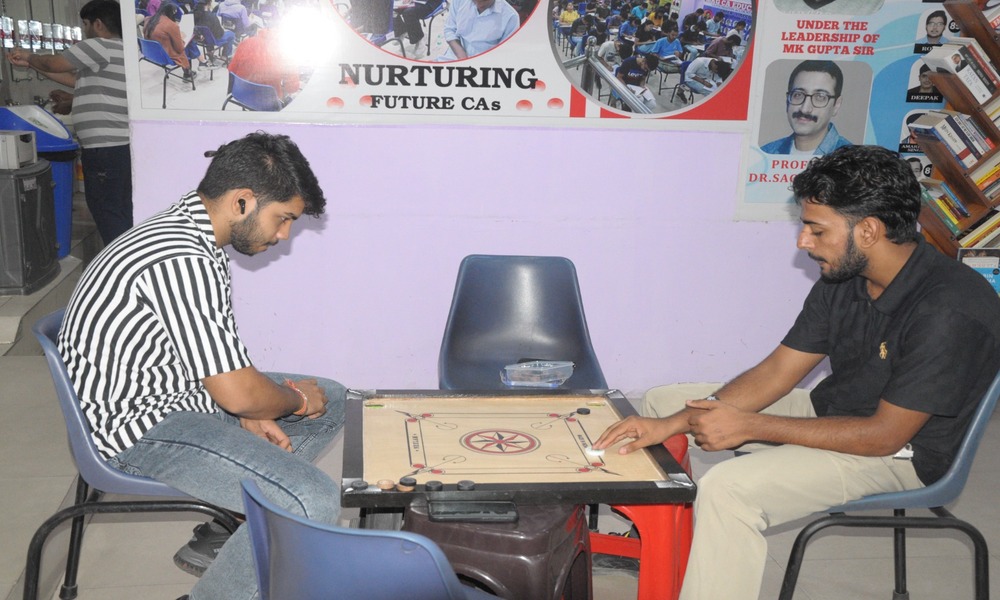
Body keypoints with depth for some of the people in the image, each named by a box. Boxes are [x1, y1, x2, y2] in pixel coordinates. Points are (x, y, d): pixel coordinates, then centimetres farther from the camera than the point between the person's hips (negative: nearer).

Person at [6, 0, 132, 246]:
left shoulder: (101, 46, -10)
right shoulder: (116, 52, 22)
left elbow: (53, 63, -3)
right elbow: (76, 80, 24)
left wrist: (30, 57, 19)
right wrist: (30, 64, 25)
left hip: (105, 149, -10)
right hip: (120, 147, 10)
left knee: (108, 214, -6)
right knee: (123, 213, 12)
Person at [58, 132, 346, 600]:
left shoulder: (187, 230, 6)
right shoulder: (182, 261, -27)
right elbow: (238, 393, -24)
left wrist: (250, 414, 2)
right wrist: (297, 402, -4)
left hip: (181, 390, 11)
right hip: (139, 428, -11)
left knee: (333, 402, 17)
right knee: (314, 501, -27)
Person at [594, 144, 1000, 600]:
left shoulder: (952, 310, -29)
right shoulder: (842, 278, -5)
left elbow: (883, 435, -26)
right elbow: (777, 371, -3)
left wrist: (749, 426, -24)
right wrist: (670, 425, -13)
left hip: (899, 452, -8)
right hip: (830, 409, 9)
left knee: (728, 489, -33)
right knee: (663, 402, 8)